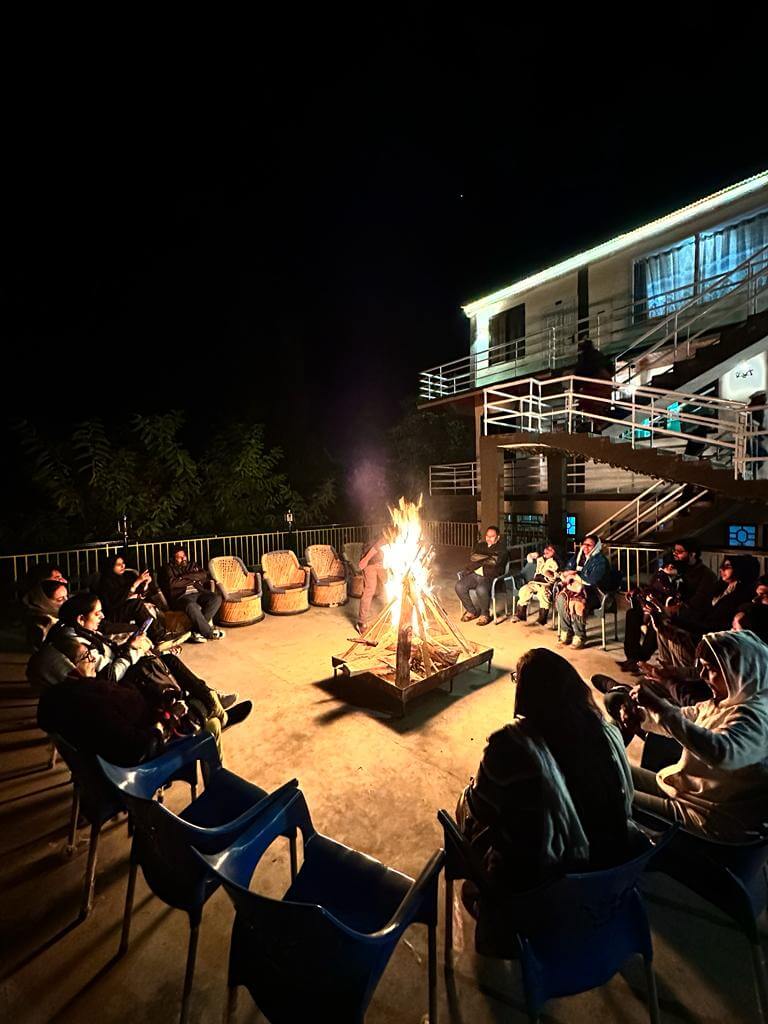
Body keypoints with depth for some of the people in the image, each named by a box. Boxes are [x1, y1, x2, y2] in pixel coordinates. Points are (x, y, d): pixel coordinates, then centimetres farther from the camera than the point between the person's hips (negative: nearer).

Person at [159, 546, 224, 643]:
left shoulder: (192, 565, 27)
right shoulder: (168, 568, 15)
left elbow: (203, 575, 7)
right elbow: (172, 583, -5)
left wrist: (185, 576, -2)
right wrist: (192, 580, 3)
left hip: (199, 592, 5)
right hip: (181, 596, -4)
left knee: (217, 598, -25)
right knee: (191, 606, -39)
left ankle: (197, 630, -23)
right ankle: (209, 633, -24)